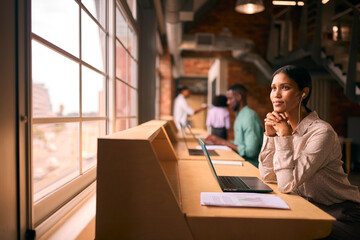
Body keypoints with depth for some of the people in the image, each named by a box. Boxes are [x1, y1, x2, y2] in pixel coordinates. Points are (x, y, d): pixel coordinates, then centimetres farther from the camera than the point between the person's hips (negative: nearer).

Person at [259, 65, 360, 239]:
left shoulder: (322, 132, -23)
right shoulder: (284, 125, -1)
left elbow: (287, 184, -28)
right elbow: (267, 176, -3)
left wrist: (284, 135, -24)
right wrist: (270, 134, -11)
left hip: (341, 216, -6)